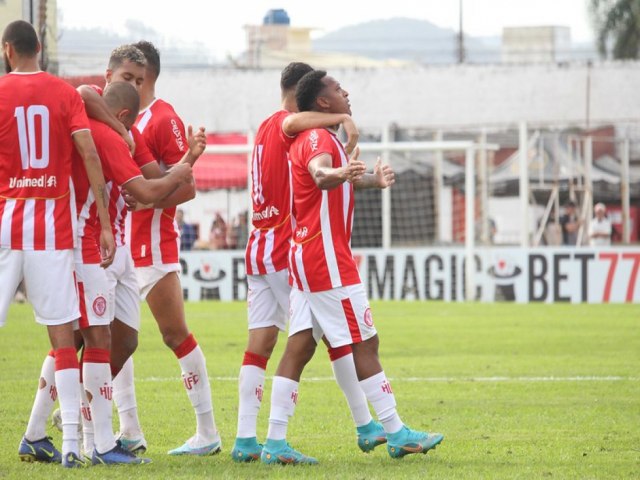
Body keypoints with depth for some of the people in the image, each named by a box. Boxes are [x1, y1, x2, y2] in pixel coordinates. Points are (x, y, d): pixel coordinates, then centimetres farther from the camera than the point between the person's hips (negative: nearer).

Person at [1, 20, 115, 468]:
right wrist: (105, 223, -4)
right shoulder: (66, 93, 4)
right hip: (53, 225, 1)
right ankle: (71, 443, -3)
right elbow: (89, 154, -5)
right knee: (62, 333, 2)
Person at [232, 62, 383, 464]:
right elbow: (297, 121, -35)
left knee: (260, 341, 1)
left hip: (259, 248, 8)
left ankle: (245, 438, -7)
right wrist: (343, 118, -30)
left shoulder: (266, 127, 19)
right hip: (288, 250, -8)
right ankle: (366, 426, 6)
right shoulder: (285, 125, -10)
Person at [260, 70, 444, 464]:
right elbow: (319, 173, -36)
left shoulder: (321, 138, 20)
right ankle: (397, 434, -1)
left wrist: (373, 179, 17)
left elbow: (346, 178, 35)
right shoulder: (319, 139, -13)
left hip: (306, 255, 10)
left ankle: (276, 441, -3)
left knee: (300, 346, 3)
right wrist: (338, 173, -58)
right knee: (365, 343, -4)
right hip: (327, 257, -10)